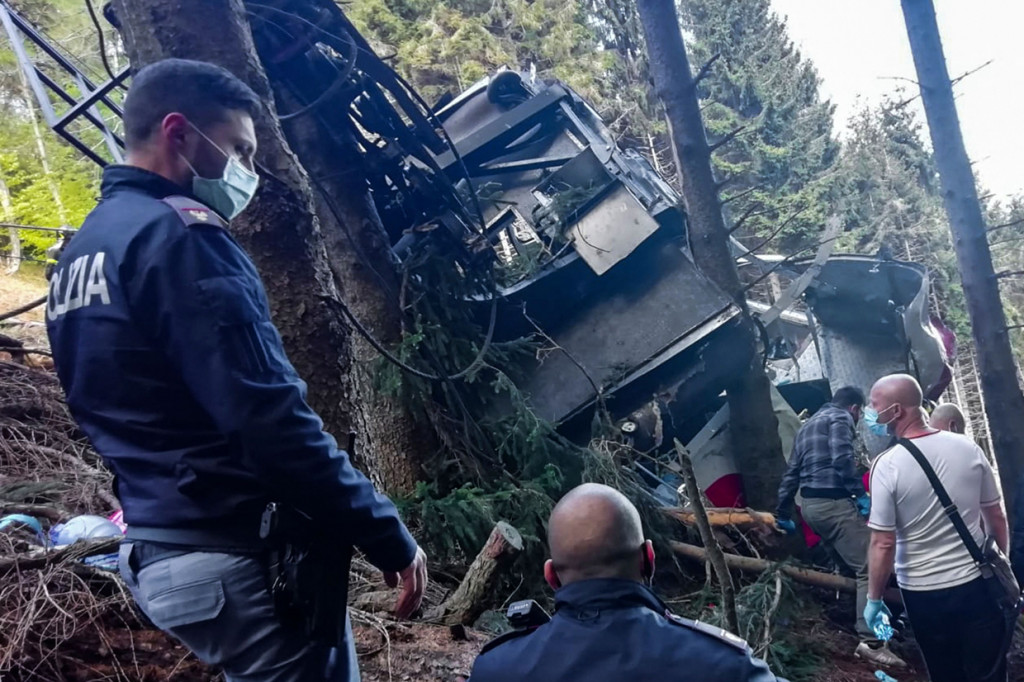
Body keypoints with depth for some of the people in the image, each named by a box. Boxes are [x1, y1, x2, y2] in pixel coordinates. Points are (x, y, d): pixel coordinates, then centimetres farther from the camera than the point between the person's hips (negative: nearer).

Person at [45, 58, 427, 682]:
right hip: (244, 558, -9)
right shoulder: (177, 236, -15)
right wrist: (390, 537, -15)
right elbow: (269, 419, -23)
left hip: (160, 557, 10)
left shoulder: (82, 254, 15)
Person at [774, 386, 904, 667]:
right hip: (834, 503, -9)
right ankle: (871, 642, -17)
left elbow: (791, 472, 23)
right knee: (869, 569, -11)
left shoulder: (808, 425, 24)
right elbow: (842, 459, -20)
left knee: (849, 565, 21)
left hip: (810, 505, 9)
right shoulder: (840, 418, -2)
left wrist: (783, 513, 26)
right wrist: (860, 493, -17)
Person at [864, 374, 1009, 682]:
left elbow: (883, 543, -18)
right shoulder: (968, 448, -6)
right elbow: (996, 516, 4)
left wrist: (874, 599, -6)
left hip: (924, 592, -2)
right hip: (977, 583, 3)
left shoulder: (887, 464, -18)